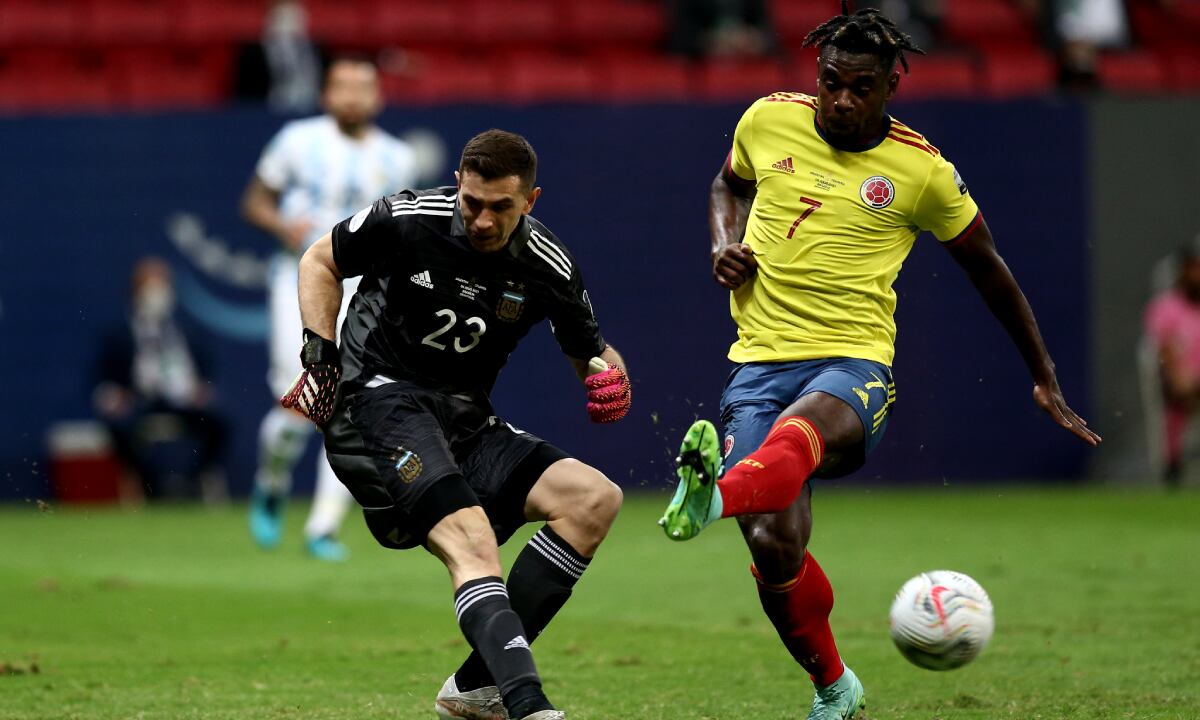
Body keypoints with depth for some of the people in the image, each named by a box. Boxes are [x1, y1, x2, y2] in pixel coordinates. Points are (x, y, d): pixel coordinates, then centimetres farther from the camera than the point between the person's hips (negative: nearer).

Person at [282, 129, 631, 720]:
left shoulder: (548, 269, -1)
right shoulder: (406, 220, -11)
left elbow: (591, 351, 15)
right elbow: (320, 262, 7)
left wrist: (608, 377, -9)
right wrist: (320, 356, -4)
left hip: (464, 423, 6)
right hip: (380, 400, -6)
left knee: (596, 498, -10)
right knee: (471, 541, -29)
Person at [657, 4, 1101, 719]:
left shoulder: (922, 171, 0)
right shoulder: (768, 121, 6)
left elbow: (989, 268, 14)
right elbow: (730, 185, 29)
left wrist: (1046, 381, 18)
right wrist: (725, 244, 6)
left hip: (854, 364, -2)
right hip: (761, 361, 2)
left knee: (796, 434, -40)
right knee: (775, 547, -13)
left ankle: (717, 493, -72)